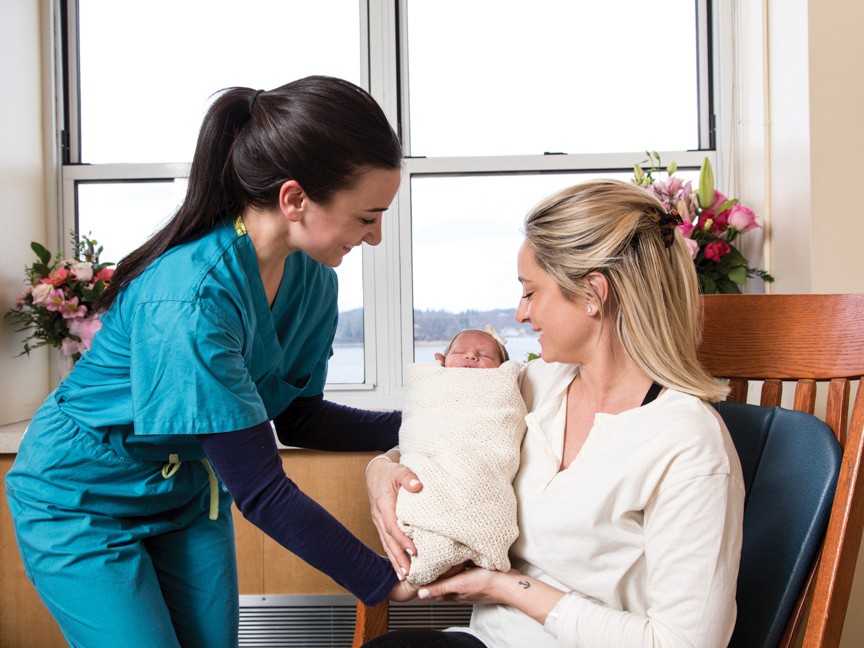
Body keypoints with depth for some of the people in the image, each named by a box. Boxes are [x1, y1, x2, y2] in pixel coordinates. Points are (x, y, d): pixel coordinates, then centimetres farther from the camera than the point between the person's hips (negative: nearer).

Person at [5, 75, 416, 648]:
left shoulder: (311, 279, -12)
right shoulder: (188, 299, -36)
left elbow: (296, 418, -2)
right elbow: (260, 489, -32)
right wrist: (386, 581, -25)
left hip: (188, 489, 7)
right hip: (83, 500, -6)